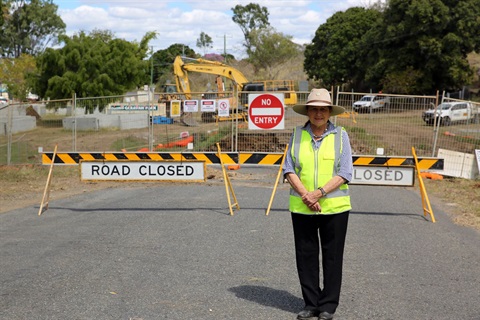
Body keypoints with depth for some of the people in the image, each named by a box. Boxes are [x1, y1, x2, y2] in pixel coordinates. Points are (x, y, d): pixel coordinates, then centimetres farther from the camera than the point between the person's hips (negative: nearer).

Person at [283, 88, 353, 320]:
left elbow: (345, 173, -6)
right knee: (305, 256, 7)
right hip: (301, 208, 2)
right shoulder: (297, 135, 5)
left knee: (332, 257, 4)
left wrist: (319, 193, -17)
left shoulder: (340, 135, 1)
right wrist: (305, 195, -14)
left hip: (334, 207, -2)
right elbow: (288, 169, 1)